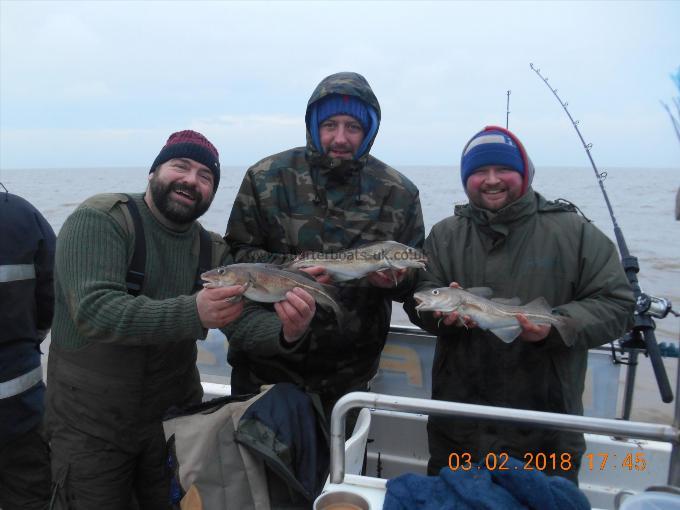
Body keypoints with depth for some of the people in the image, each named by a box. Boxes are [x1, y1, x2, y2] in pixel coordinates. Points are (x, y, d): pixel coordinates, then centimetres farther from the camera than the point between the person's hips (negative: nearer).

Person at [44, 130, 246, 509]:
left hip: (175, 420, 4)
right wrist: (191, 313, -40)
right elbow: (94, 310, -28)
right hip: (92, 429, -4)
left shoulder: (212, 250, 2)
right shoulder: (98, 221, -14)